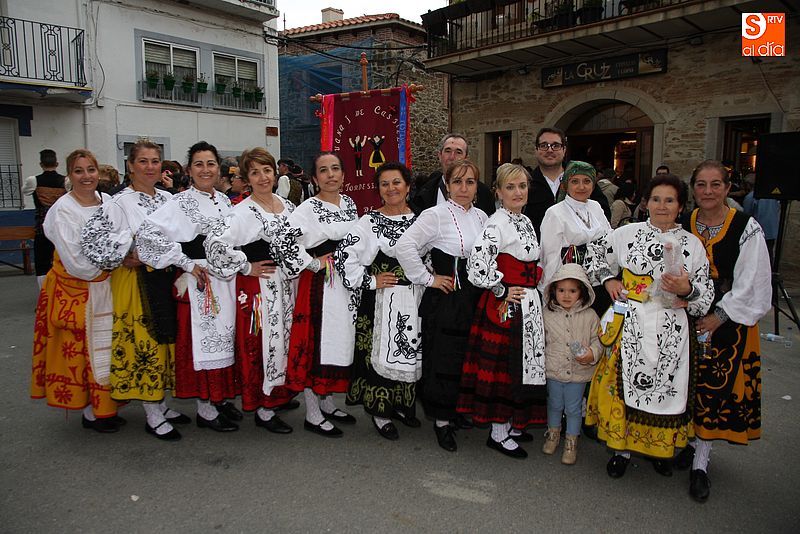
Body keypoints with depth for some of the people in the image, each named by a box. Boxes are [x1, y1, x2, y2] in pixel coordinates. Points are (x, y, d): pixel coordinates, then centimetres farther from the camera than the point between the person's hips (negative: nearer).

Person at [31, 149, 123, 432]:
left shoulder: (109, 202, 3)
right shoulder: (62, 211, -13)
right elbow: (76, 263, -18)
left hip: (105, 289, 5)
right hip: (75, 292, -5)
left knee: (106, 349, 11)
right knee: (81, 351, 5)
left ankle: (103, 407, 25)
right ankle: (89, 413, 18)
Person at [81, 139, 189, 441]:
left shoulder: (168, 199, 9)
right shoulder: (120, 203, -8)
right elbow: (91, 238, -15)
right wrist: (125, 259, -13)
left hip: (167, 278, 6)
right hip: (137, 281, -6)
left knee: (165, 341, 13)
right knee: (143, 343, 0)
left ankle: (159, 404, 28)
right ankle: (153, 417, 11)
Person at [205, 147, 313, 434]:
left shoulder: (287, 205, 9)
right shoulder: (244, 211, -14)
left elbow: (296, 243, 20)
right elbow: (215, 243, -25)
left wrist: (306, 264, 6)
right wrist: (246, 267, -17)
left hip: (287, 283, 7)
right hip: (260, 285, -7)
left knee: (285, 339, 16)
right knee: (264, 343, -1)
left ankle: (278, 395, 35)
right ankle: (263, 410, 13)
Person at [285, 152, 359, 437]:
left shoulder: (349, 202, 10)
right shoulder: (307, 209, -12)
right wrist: (314, 264, -16)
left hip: (350, 283, 7)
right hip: (321, 283, -7)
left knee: (340, 342, 13)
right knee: (317, 343, -1)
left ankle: (327, 404, 29)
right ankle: (312, 415, 13)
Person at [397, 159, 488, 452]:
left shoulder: (481, 216, 10)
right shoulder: (436, 214, -11)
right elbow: (405, 245, -21)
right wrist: (427, 279, -15)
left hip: (474, 298, 7)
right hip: (445, 299, -6)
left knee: (470, 359, 13)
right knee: (444, 359, 1)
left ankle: (459, 411, 33)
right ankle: (442, 420, 17)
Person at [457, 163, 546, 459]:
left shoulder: (526, 222, 12)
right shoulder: (496, 224, -16)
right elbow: (478, 267, -27)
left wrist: (533, 288, 13)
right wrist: (502, 292, -17)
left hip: (528, 304, 9)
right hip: (503, 305, -9)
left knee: (522, 365, 16)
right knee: (502, 366, 1)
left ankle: (511, 424, 31)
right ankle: (499, 433, 15)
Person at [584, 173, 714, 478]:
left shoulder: (692, 245, 4)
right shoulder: (627, 233, 2)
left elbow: (706, 296, 6)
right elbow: (595, 252, 17)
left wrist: (687, 289, -15)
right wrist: (608, 279, 4)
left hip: (669, 330, 1)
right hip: (629, 325, 0)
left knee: (665, 385, 7)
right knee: (624, 383, 3)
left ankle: (660, 447, 30)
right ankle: (622, 447, 21)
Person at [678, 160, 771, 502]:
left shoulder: (747, 228, -9)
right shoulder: (682, 226, 1)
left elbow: (752, 283, -10)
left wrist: (718, 317, -14)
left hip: (729, 321, -3)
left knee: (716, 388, 2)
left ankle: (700, 464, 15)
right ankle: (690, 442, 31)